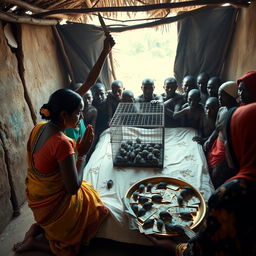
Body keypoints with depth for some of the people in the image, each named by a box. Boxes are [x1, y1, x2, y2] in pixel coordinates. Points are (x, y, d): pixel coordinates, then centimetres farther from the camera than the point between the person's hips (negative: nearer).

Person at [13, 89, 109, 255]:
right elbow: (73, 188, -25)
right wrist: (83, 153, -19)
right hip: (54, 203, -7)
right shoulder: (62, 143, -33)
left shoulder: (38, 128, -8)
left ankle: (38, 227, 19)